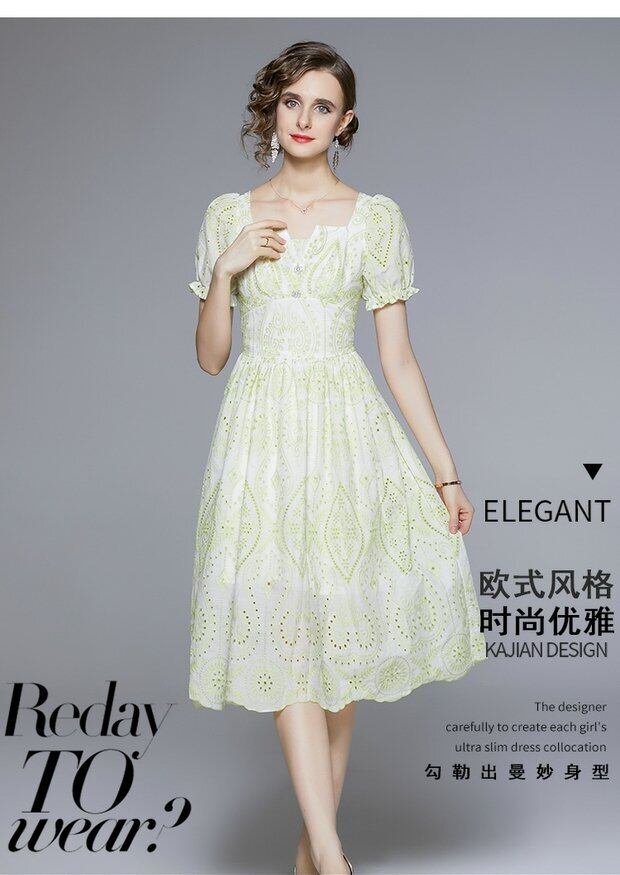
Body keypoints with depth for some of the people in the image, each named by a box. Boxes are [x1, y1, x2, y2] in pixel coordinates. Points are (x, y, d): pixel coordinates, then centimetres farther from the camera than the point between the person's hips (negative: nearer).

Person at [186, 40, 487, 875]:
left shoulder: (376, 218, 4)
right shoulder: (229, 215, 9)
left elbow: (398, 356, 3)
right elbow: (209, 356, 9)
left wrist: (447, 472, -2)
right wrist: (225, 271, -7)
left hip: (348, 429, 0)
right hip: (262, 432, 1)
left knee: (338, 632, 2)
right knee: (282, 629, -8)